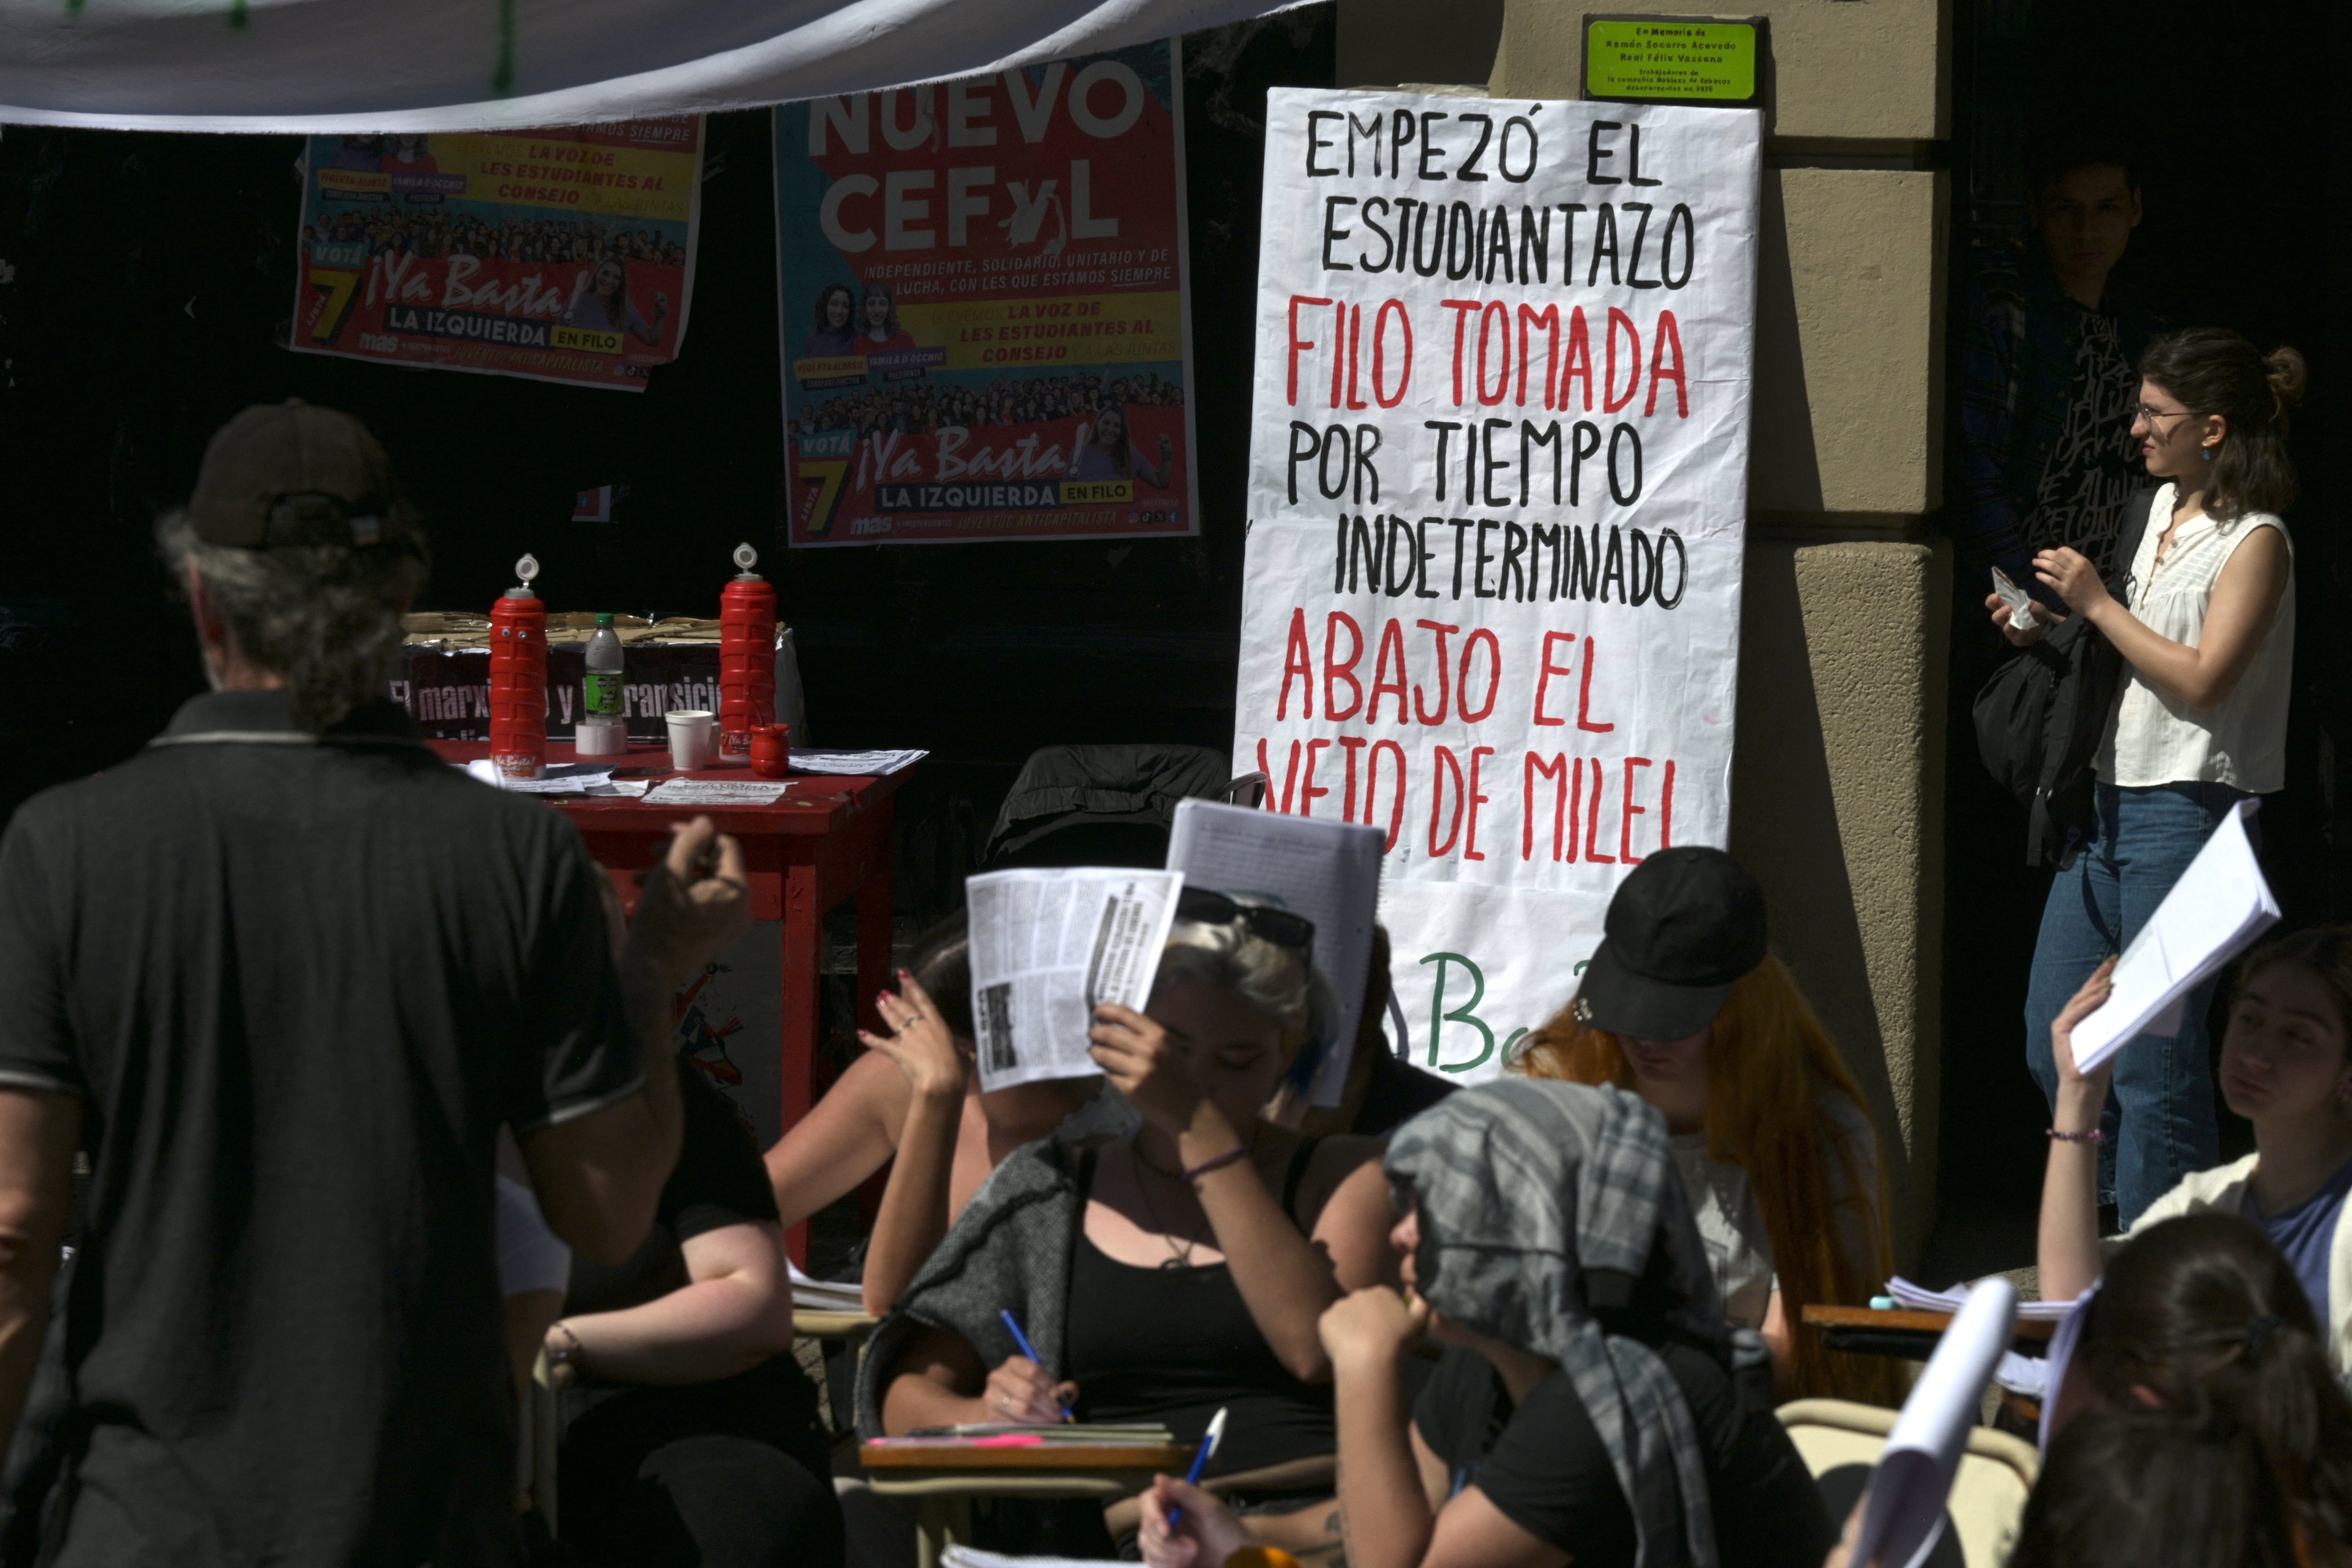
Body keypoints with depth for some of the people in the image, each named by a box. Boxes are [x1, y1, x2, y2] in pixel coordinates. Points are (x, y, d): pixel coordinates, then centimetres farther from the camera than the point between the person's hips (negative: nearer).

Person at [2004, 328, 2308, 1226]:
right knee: (2052, 1035, 9)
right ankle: (2109, 1232, 22)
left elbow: (2201, 679, -19)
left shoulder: (2254, 541, -11)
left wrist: (2097, 603, -13)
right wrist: (2051, 629, 7)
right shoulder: (2163, 507, 14)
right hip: (2109, 799, 9)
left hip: (2188, 813, -9)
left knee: (2154, 1058, -5)